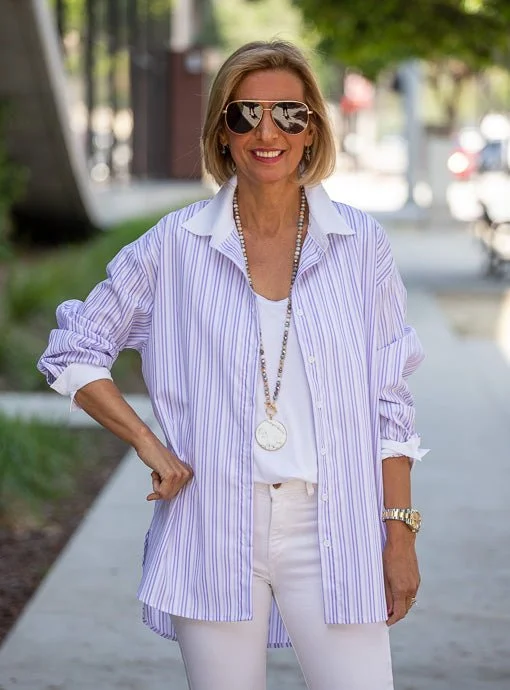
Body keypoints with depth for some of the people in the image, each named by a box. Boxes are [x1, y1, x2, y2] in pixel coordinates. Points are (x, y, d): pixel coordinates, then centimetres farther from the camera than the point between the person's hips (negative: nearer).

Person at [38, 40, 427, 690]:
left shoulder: (359, 243, 2)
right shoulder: (176, 245, 1)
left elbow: (388, 402, 5)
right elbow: (71, 353, 9)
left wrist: (400, 534, 2)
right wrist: (150, 447, -3)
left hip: (329, 530, 0)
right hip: (212, 531, 0)